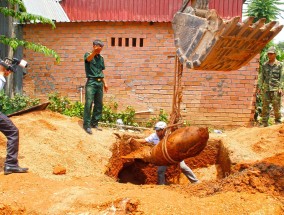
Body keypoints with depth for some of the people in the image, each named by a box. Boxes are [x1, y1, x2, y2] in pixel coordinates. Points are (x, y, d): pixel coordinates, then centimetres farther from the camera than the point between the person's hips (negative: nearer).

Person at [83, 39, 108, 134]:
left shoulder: (101, 58, 16)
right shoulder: (88, 55, -2)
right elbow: (88, 59, -28)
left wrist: (105, 83, 17)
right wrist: (94, 52, -48)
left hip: (99, 83, 6)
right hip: (91, 82, -6)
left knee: (99, 105, 8)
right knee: (88, 103, -11)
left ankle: (94, 123, 19)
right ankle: (87, 125, -7)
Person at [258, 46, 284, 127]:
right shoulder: (264, 65, 11)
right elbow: (262, 77, 12)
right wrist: (259, 87, 3)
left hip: (276, 89, -3)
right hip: (266, 89, 3)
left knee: (276, 106, -1)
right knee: (265, 106, 3)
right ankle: (264, 122, 8)